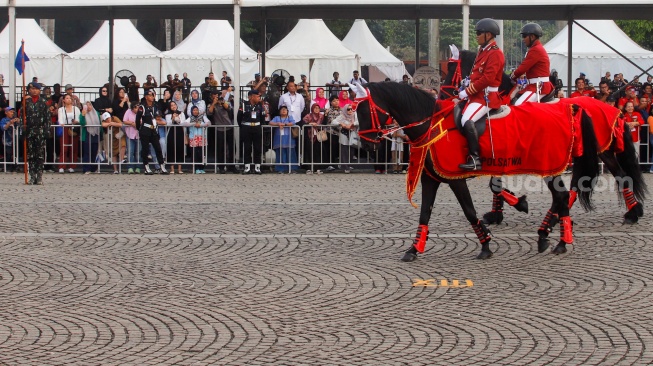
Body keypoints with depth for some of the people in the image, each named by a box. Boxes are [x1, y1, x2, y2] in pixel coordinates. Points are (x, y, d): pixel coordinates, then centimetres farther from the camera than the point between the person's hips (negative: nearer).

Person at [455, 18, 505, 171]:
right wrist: (467, 89, 5)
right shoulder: (483, 52, 18)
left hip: (487, 97, -11)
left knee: (467, 121, -29)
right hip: (476, 95, 11)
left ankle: (475, 159, -29)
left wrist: (467, 91, -16)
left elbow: (487, 79, -21)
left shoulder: (495, 54, -13)